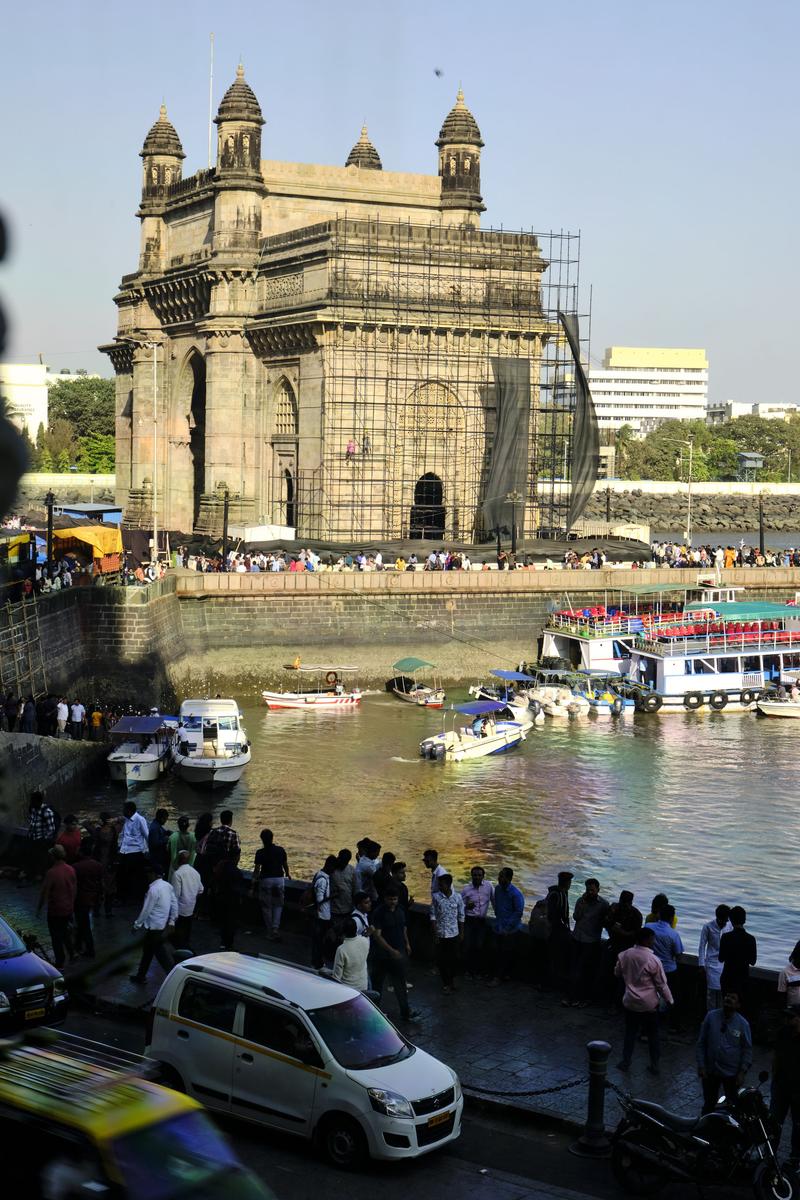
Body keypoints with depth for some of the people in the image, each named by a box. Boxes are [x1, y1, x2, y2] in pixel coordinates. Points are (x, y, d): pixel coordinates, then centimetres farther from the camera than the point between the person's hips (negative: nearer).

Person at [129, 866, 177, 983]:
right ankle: (141, 976, 36)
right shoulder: (168, 886, 1)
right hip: (164, 926, 9)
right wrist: (172, 922, 12)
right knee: (148, 949, 23)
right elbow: (174, 904, 5)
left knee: (164, 957, -1)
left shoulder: (153, 890, -23)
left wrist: (137, 925, -3)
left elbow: (146, 910, -17)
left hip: (155, 928, -9)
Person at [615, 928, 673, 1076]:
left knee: (630, 1032, 18)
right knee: (652, 1035, 13)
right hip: (649, 1004, -3)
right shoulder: (653, 960, -21)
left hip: (630, 1002, 3)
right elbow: (662, 984, -14)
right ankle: (654, 1065, 19)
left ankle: (625, 1062, 23)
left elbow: (617, 973, 10)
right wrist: (669, 1000, 0)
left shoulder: (624, 955, -8)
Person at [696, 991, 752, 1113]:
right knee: (709, 1104, 16)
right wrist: (701, 1066, -7)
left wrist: (742, 1072, -9)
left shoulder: (743, 1024, -10)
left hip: (732, 1074, -1)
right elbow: (701, 1043, -4)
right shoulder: (711, 1016, -9)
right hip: (710, 1071, 1)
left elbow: (747, 1049, -4)